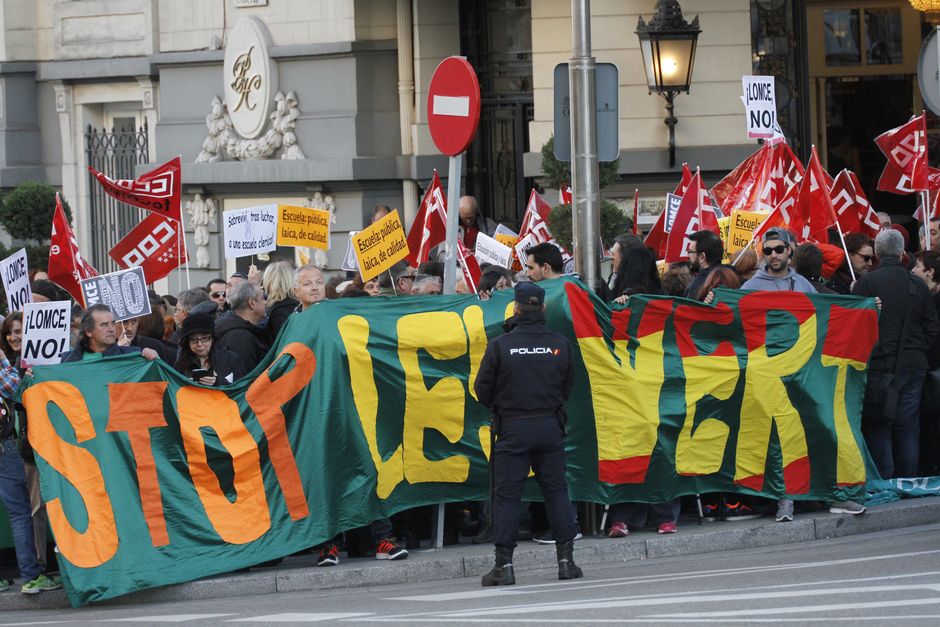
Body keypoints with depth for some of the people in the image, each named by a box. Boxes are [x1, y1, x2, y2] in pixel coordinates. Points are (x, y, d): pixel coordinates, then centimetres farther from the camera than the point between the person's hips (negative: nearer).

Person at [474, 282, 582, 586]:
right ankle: (566, 558, 9)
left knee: (506, 494, 2)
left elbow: (482, 389, -2)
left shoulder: (500, 345, -9)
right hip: (550, 427, 2)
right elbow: (568, 386, 9)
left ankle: (504, 565, 0)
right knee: (556, 489, 11)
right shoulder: (560, 344, -1)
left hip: (512, 428, -2)